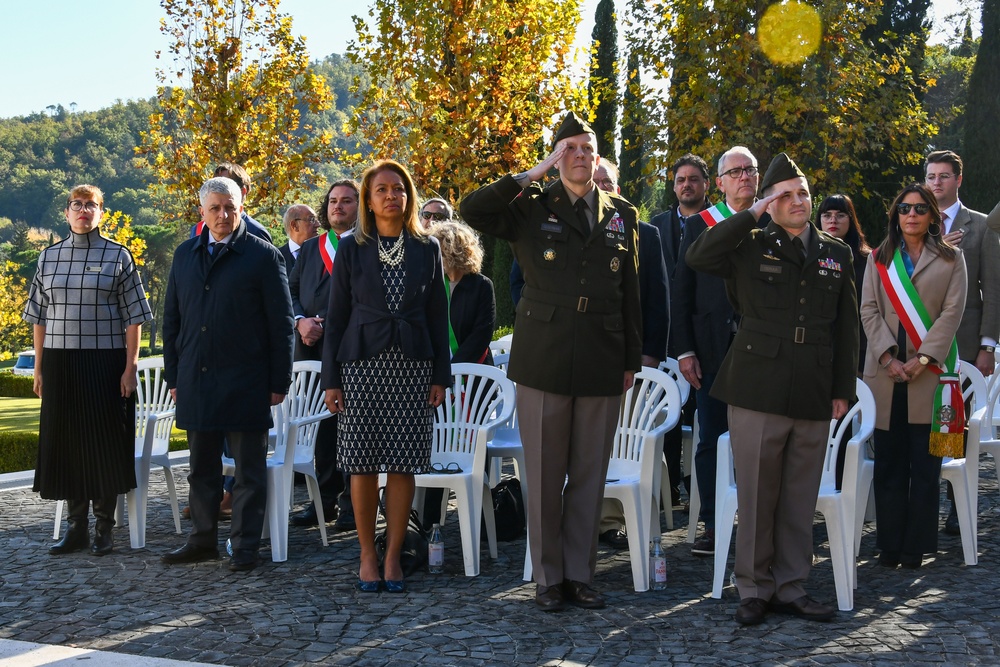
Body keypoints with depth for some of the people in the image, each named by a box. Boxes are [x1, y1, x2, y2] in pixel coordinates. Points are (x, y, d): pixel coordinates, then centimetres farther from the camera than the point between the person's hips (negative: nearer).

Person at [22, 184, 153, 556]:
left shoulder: (118, 256, 1)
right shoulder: (49, 256, 9)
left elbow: (132, 316, -2)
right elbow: (39, 316, 11)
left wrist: (130, 367, -8)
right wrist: (39, 368, 6)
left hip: (105, 363, -3)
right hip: (60, 363, 3)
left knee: (105, 441, 0)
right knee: (66, 440, 5)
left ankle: (104, 527, 11)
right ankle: (76, 526, 15)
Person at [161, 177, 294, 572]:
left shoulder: (263, 256, -3)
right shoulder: (185, 255, 12)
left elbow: (281, 324, -4)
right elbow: (171, 320, 16)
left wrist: (278, 382, -7)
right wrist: (173, 375, 10)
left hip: (245, 383, -5)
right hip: (196, 383, 5)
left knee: (248, 470, 3)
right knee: (202, 468, 13)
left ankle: (245, 546, 10)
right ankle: (203, 540, 24)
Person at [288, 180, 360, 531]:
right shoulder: (310, 249, 19)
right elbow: (291, 290, 17)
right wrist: (300, 320, -3)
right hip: (312, 348, 5)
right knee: (320, 423, 8)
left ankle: (352, 503, 4)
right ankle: (325, 500, 16)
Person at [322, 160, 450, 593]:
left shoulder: (426, 249, 8)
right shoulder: (352, 249, 4)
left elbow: (438, 315, 9)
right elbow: (336, 316, 4)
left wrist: (441, 375, 3)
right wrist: (331, 378, -1)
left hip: (412, 365, 1)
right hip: (362, 363, -1)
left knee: (403, 464, 0)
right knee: (363, 464, 0)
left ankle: (393, 556, 10)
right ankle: (367, 556, 12)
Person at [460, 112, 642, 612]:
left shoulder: (622, 215, 12)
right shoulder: (532, 209, 4)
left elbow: (630, 292, 13)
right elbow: (471, 210, -13)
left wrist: (632, 359, 10)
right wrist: (534, 174, -10)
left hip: (602, 363, 2)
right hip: (544, 359, -2)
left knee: (589, 474, 7)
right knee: (545, 475, 4)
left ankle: (579, 574, 17)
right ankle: (548, 577, 14)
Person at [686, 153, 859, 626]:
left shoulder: (836, 254, 13)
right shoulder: (751, 247, 2)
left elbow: (846, 328, 14)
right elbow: (697, 257, -16)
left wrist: (843, 388, 9)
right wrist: (752, 215, -14)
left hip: (814, 396, 3)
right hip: (758, 390, -3)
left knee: (800, 497, 9)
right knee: (756, 495, 3)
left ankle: (790, 586, 20)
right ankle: (753, 588, 14)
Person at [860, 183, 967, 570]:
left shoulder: (950, 259, 7)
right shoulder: (879, 259, 13)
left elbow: (952, 312, -1)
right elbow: (869, 310, 5)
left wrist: (923, 360, -10)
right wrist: (887, 357, -8)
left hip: (929, 372, -1)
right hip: (885, 372, 2)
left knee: (924, 463, -1)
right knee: (889, 462, 2)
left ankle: (916, 546, 5)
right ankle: (890, 544, 7)